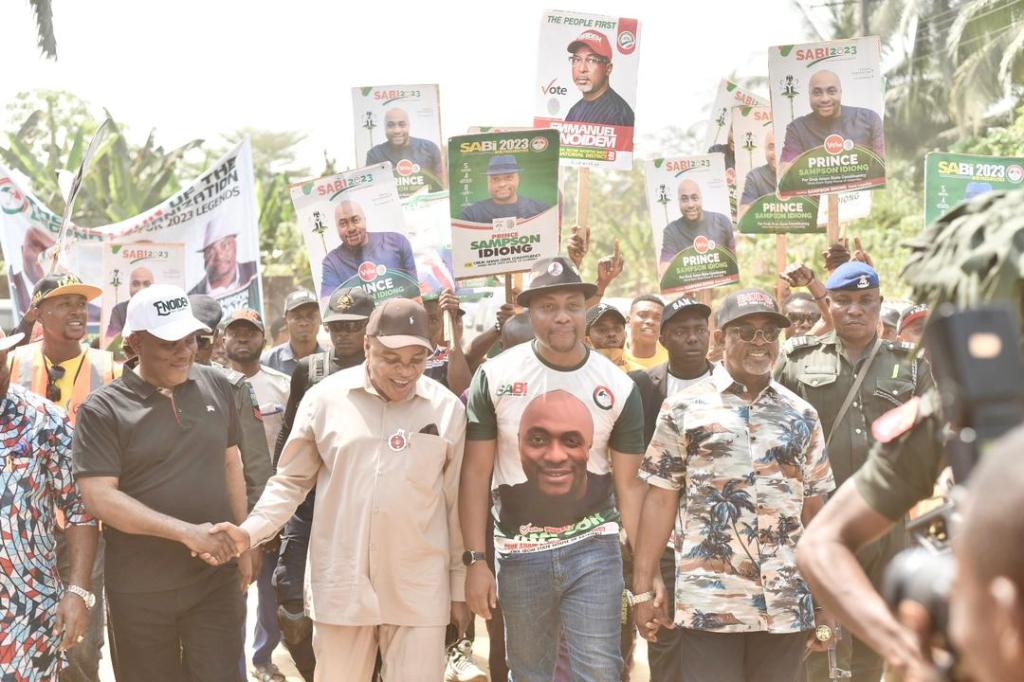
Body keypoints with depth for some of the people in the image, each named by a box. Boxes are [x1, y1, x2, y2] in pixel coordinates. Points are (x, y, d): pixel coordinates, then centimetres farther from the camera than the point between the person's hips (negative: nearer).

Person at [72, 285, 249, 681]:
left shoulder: (216, 387, 3)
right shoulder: (103, 409, -10)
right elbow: (99, 498, -17)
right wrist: (187, 532, -22)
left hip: (217, 579, 3)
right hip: (141, 590, -2)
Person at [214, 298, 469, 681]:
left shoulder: (447, 408, -1)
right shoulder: (325, 397, -2)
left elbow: (457, 504, 6)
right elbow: (291, 481, 6)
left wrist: (460, 587, 8)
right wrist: (250, 532, -9)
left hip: (419, 592, 0)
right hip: (340, 586, 1)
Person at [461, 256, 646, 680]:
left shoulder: (618, 387, -3)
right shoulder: (495, 377, -5)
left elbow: (628, 484, 1)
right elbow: (476, 472, -2)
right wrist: (475, 559, -7)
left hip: (594, 549, 0)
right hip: (519, 554, 1)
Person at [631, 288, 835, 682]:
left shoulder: (802, 416, 10)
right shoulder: (683, 409, 2)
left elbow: (814, 509, 11)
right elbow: (660, 500, 0)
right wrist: (643, 590, -4)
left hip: (787, 605, 3)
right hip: (707, 603, -3)